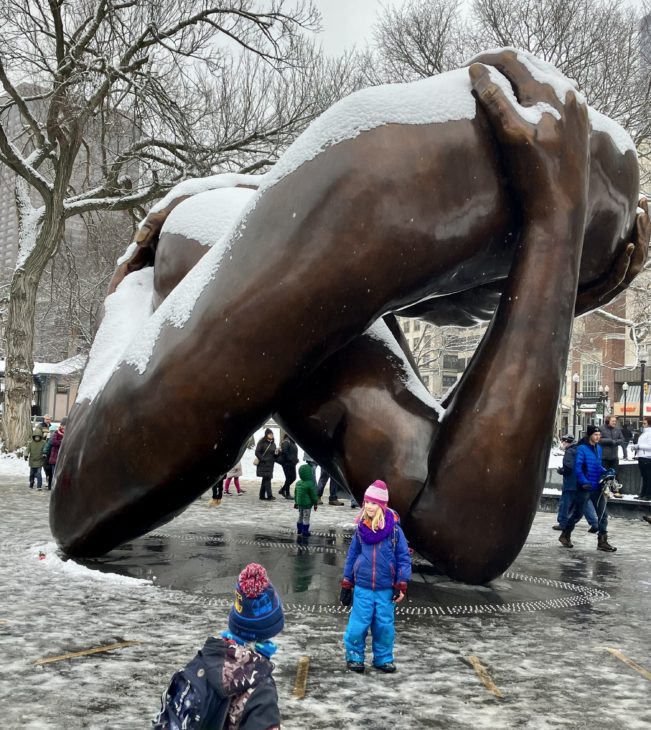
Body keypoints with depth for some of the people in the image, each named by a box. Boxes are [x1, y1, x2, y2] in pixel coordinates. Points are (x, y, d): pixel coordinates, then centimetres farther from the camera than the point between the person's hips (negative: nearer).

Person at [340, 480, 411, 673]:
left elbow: (404, 557, -4)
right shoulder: (361, 529, -2)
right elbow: (352, 556, 7)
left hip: (386, 588, -1)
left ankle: (383, 658, 24)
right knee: (358, 625, 2)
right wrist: (346, 585, 9)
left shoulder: (394, 529, -8)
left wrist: (401, 585, -7)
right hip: (362, 587, 1)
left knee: (384, 625, 7)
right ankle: (354, 656, 20)